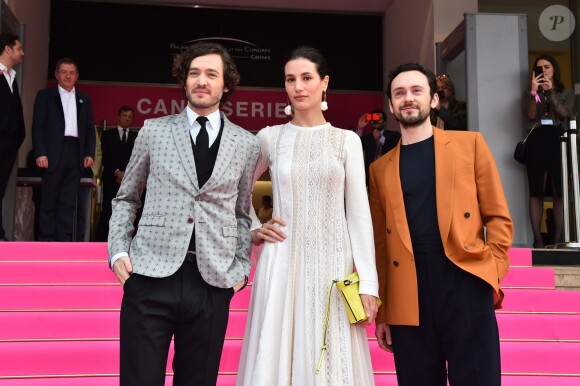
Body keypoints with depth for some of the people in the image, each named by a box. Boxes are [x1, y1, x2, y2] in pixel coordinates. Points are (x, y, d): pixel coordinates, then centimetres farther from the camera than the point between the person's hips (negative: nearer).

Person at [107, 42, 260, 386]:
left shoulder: (247, 144, 9)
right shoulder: (154, 131, 8)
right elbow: (126, 198, 15)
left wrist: (241, 267, 5)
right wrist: (118, 250, 2)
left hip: (212, 281, 1)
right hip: (151, 276, 0)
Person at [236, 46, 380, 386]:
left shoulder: (347, 140, 4)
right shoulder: (270, 137, 6)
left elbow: (359, 214, 1)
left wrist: (368, 282, -4)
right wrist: (253, 229, 5)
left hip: (332, 265, 0)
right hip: (283, 263, 1)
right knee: (278, 356, 3)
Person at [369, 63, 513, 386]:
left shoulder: (469, 144, 10)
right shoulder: (381, 168, 14)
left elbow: (498, 216, 6)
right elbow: (380, 243, 13)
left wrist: (493, 272, -8)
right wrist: (381, 312, 8)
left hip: (466, 285, -2)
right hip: (407, 298, 2)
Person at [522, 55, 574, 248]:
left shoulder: (566, 93, 13)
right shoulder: (530, 93, 14)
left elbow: (564, 114, -5)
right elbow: (530, 116, -3)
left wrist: (550, 92, -10)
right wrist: (534, 91, -13)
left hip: (558, 141, 0)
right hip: (537, 141, 0)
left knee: (559, 193, -5)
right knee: (536, 193, -4)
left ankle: (558, 239, -2)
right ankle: (538, 239, -2)